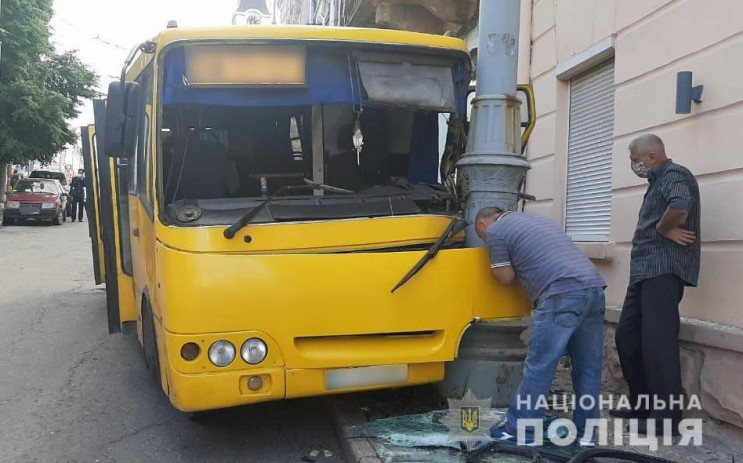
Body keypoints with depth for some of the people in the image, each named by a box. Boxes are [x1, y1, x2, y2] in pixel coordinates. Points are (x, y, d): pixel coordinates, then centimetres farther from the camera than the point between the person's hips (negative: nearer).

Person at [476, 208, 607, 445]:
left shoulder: (495, 231, 8)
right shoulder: (533, 218, 32)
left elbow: (505, 277, 10)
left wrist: (495, 263, 27)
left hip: (563, 295, -8)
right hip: (594, 288, 8)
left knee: (539, 367, 0)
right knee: (588, 367, 13)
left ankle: (519, 430, 8)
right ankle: (586, 432, 21)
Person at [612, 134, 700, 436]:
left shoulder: (674, 174, -8)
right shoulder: (658, 180, 24)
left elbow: (681, 205, -30)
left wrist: (664, 229, -15)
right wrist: (665, 229, 3)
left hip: (664, 270, -10)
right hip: (646, 270, 10)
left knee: (657, 341, -9)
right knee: (627, 337, 12)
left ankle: (667, 418, -3)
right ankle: (642, 404, 22)